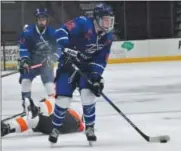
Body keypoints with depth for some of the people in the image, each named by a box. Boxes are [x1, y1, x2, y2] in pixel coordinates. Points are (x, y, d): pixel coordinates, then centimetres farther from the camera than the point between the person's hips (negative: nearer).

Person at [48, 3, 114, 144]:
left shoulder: (107, 37, -4)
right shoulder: (83, 23, -23)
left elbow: (101, 60, -1)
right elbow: (61, 32, -29)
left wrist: (97, 77, -14)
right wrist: (67, 49, -39)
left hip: (86, 66, 4)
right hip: (68, 64, -4)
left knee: (88, 93, -16)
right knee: (63, 98, -7)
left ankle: (90, 128, 2)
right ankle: (55, 129, 17)